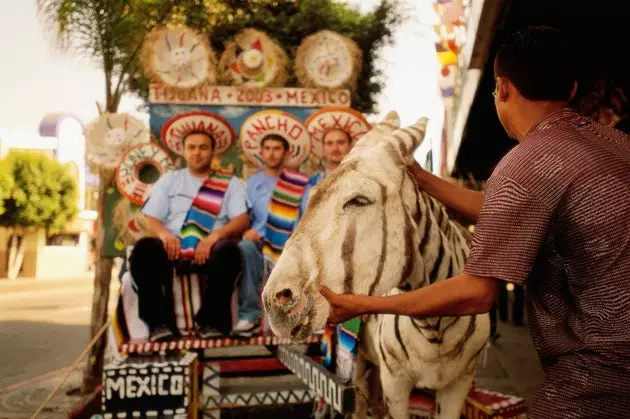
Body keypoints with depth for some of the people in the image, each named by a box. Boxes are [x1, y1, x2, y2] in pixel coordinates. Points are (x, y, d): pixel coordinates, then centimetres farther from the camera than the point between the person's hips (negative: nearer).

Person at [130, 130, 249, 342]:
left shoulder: (230, 183, 16)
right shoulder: (169, 180, 20)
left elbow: (242, 220, 1)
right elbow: (151, 220, 10)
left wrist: (215, 235, -20)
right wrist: (164, 233, -16)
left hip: (209, 251, -1)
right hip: (173, 250, 1)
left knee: (228, 250, -35)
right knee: (144, 248, -31)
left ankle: (212, 322, -22)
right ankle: (161, 322, -24)